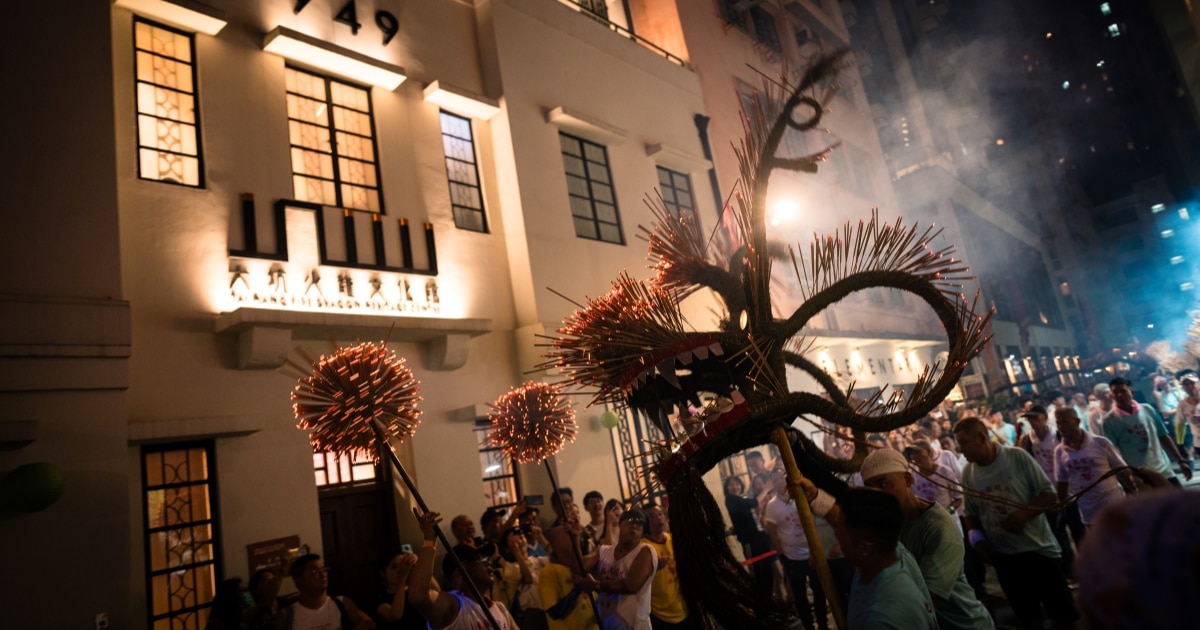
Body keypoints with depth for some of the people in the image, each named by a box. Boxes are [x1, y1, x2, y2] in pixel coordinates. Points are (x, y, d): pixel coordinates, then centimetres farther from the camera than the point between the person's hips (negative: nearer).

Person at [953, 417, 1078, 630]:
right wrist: (976, 536, -9)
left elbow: (1049, 494, -9)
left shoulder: (1017, 457, -13)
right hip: (1003, 556, 3)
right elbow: (969, 513, 8)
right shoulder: (967, 472, -3)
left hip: (1038, 548, -3)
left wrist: (1024, 513, -23)